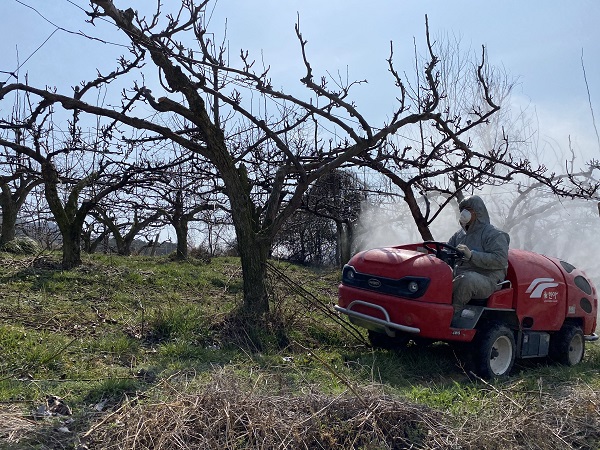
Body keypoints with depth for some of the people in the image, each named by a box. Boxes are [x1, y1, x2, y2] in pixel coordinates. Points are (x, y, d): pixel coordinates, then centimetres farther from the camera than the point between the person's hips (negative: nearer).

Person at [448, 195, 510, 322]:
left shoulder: (494, 234, -2)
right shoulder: (460, 234, 20)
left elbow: (500, 260, -16)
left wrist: (472, 255, -25)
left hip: (486, 281, -6)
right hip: (460, 277, 6)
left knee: (467, 278, -39)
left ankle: (453, 313, -25)